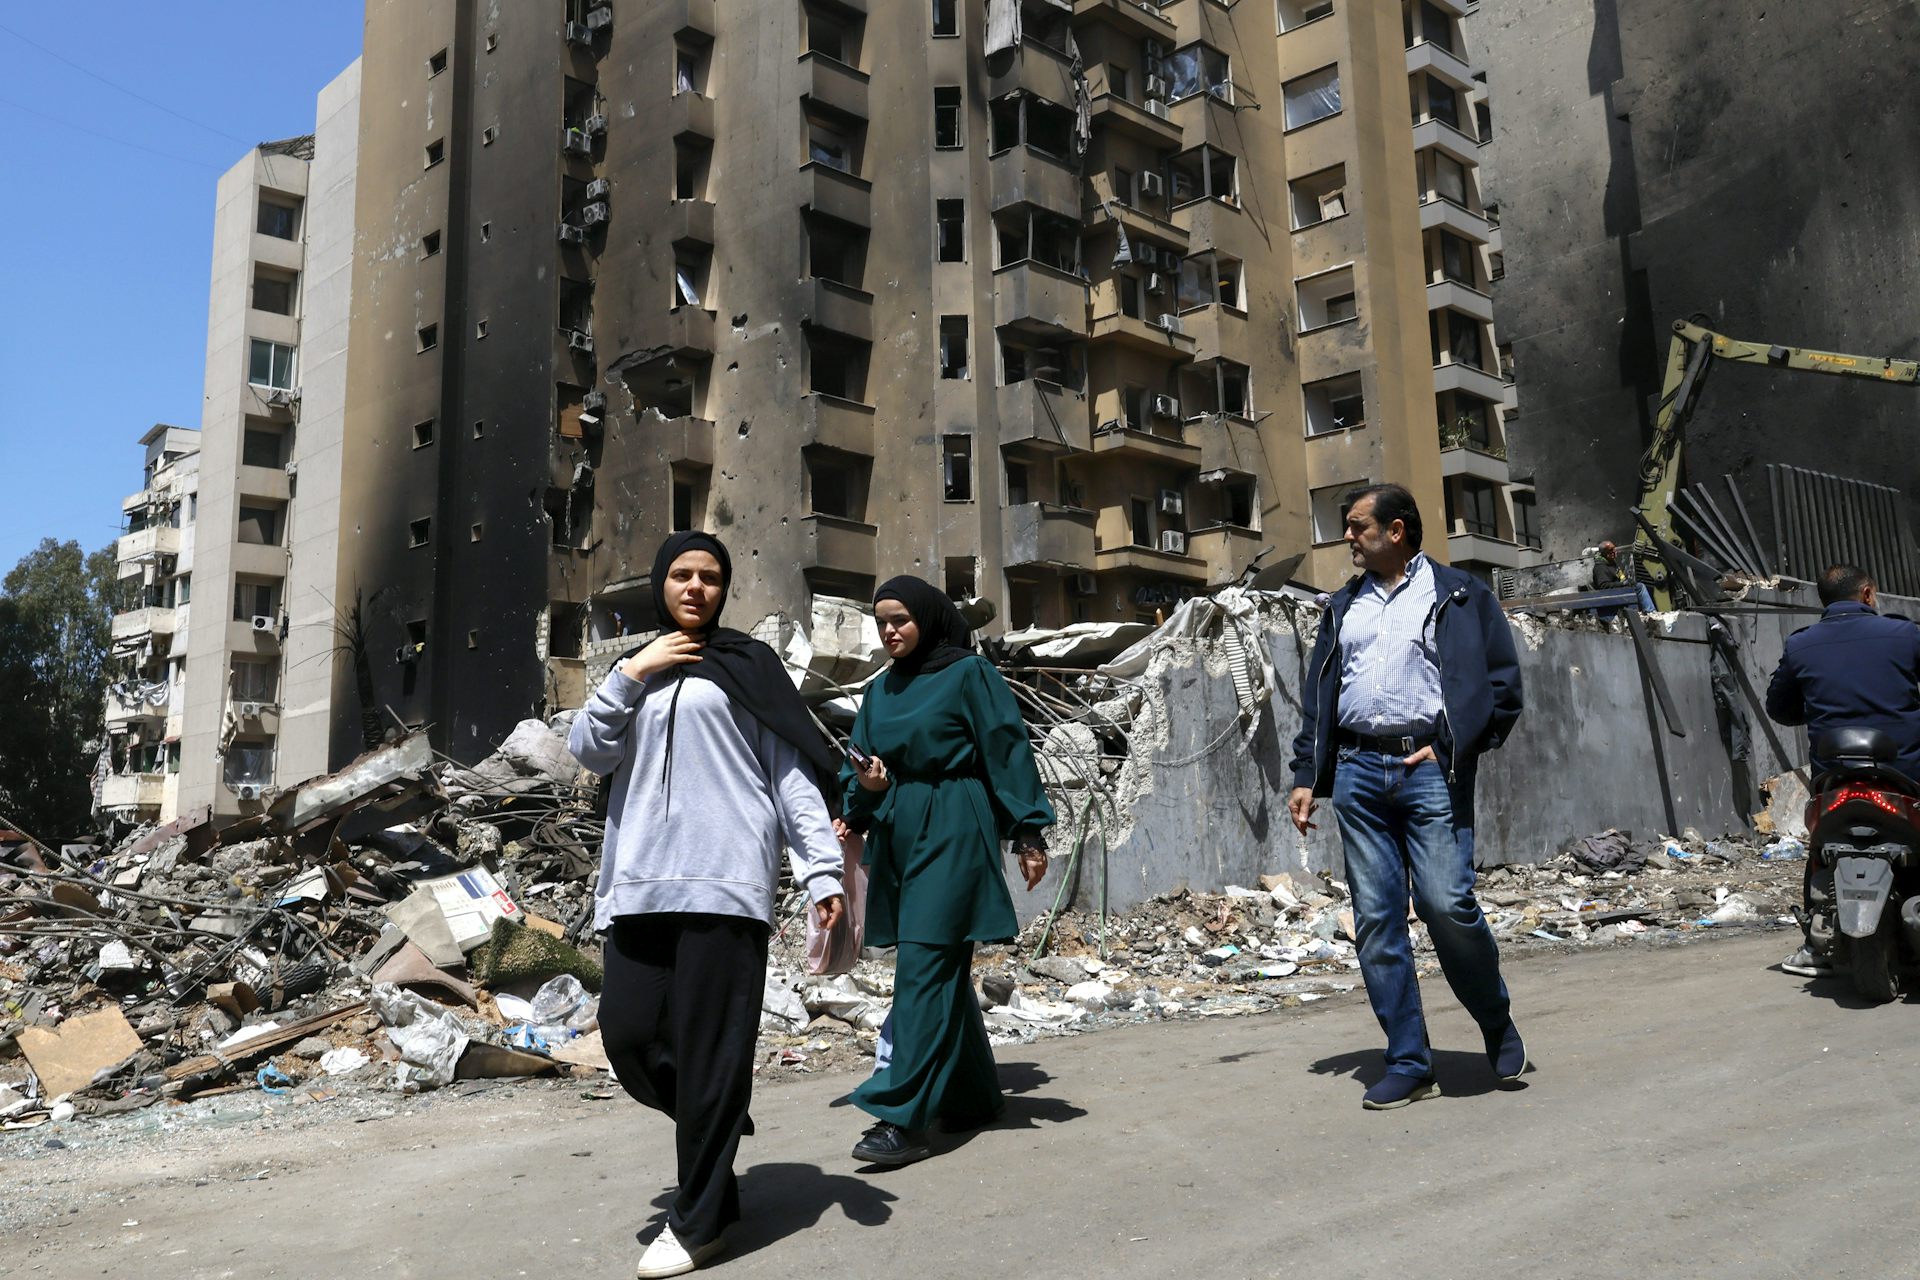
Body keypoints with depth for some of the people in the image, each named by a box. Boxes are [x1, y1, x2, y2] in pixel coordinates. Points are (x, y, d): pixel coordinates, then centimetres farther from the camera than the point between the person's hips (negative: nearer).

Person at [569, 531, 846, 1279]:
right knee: (628, 1035, 0)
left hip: (723, 879, -4)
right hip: (640, 883, 4)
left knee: (708, 1048, -4)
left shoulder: (747, 665, 8)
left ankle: (699, 1218, 8)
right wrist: (630, 674, -2)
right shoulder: (634, 670, 21)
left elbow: (792, 771, 2)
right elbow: (589, 752, 8)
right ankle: (714, 1127, 27)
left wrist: (822, 871, -7)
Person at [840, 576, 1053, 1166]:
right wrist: (866, 785, -9)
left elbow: (1008, 749, -6)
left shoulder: (969, 673, -3)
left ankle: (903, 1118, -10)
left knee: (924, 969, -11)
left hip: (951, 832, -6)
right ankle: (974, 1096, 26)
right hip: (896, 834, 7)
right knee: (944, 970, 13)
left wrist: (1029, 832, -11)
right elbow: (856, 767, 15)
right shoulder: (879, 690, 14)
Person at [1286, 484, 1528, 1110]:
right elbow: (1318, 695, 19)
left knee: (1447, 904, -13)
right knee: (1375, 919, 1)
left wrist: (1453, 748, -6)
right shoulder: (1344, 606, 20)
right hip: (1358, 771, 4)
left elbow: (1503, 683, 3)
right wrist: (1305, 774, 11)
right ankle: (1408, 1064, 10)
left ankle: (1498, 1024, 17)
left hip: (1429, 769, -4)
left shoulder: (1458, 596, 7)